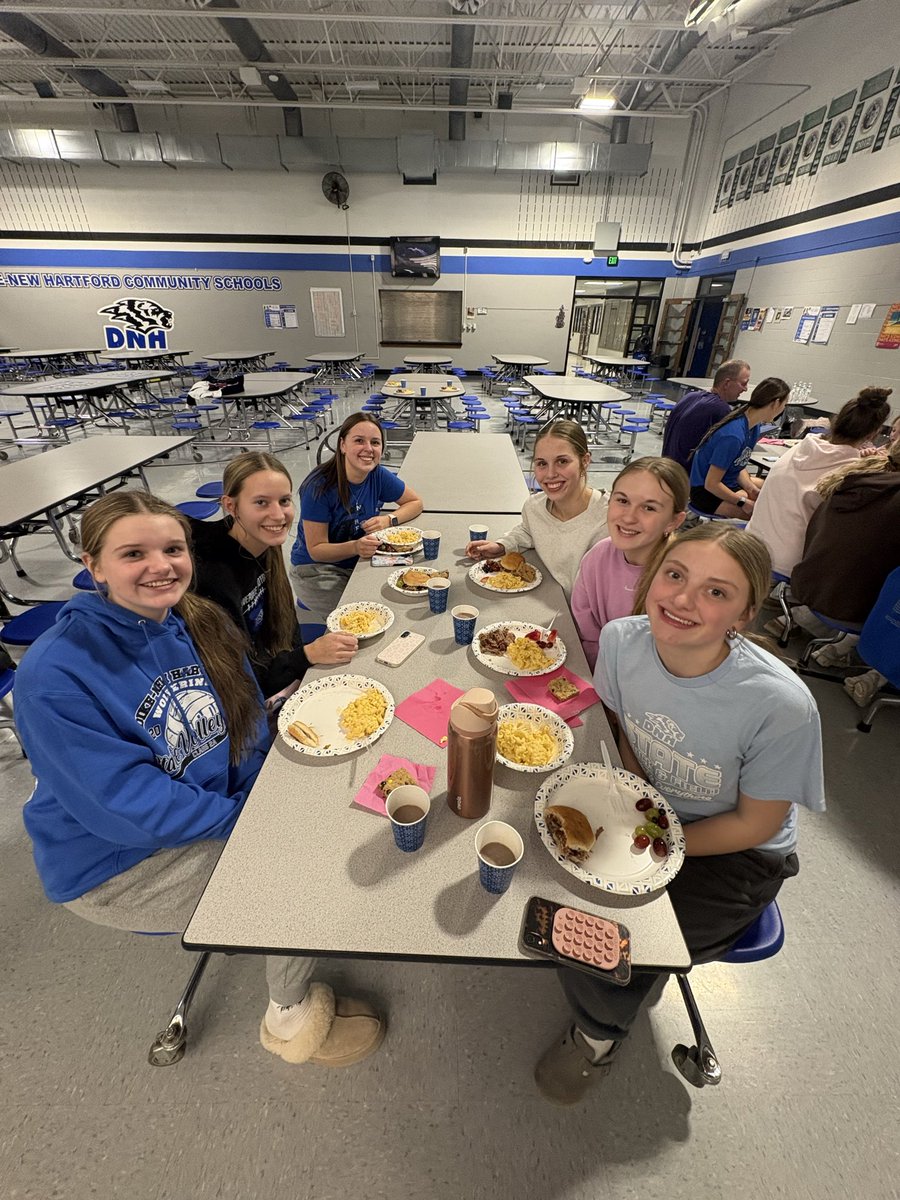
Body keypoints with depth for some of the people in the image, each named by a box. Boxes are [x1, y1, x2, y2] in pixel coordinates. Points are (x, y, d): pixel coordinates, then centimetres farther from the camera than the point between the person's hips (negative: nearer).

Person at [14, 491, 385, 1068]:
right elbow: (125, 806, -25)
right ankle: (290, 1018, 17)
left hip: (225, 808, 6)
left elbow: (249, 727, 1)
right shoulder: (54, 674, -25)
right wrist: (243, 816, -21)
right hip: (115, 865, -5)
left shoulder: (202, 622, -6)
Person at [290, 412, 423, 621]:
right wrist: (355, 547, -38)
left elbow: (415, 503, 6)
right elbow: (316, 550, -20)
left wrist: (390, 519, -15)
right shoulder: (320, 486, -22)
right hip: (316, 570, -5)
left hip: (360, 563, 5)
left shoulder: (379, 476, -8)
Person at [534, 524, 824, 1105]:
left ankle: (600, 1034, 29)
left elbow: (754, 825, -16)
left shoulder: (782, 706, -33)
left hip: (735, 855, -3)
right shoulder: (622, 640, -21)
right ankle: (603, 1016, 29)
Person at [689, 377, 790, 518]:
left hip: (729, 482, 10)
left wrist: (751, 488, -10)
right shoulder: (733, 435, -28)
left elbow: (740, 466, 7)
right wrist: (744, 502, -20)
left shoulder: (753, 426, -1)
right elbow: (711, 484, -26)